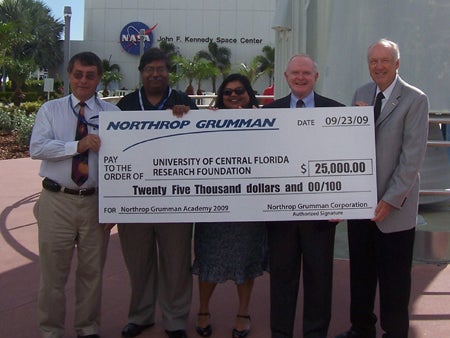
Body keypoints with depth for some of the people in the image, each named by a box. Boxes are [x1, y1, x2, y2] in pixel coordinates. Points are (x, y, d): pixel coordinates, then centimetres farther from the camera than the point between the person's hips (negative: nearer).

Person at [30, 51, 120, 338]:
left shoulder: (112, 113, 3)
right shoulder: (50, 110, 5)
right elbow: (37, 148, -10)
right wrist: (77, 146, -21)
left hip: (96, 201, 1)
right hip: (57, 200, 0)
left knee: (93, 271, 13)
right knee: (54, 271, 8)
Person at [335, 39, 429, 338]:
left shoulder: (415, 100, -9)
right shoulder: (361, 95, 8)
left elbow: (413, 155, -13)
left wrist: (391, 200, -15)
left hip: (393, 206, -5)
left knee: (394, 279, 7)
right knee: (360, 272, 16)